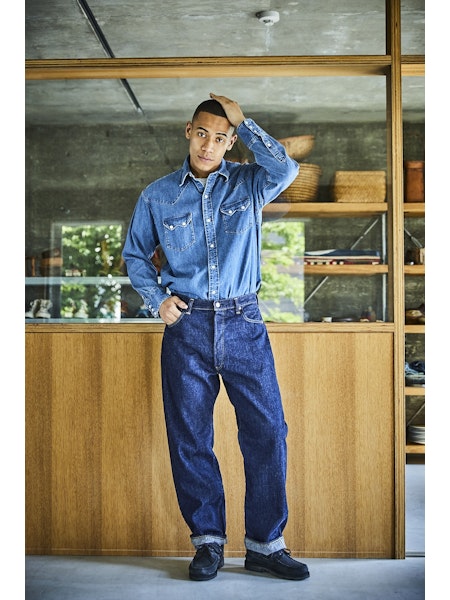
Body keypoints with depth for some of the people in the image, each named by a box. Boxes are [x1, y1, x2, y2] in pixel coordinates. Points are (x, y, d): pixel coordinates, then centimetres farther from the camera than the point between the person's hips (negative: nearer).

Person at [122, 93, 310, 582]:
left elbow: (286, 168, -15)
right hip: (186, 326, 1)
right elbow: (135, 255, 16)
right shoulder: (158, 195, 9)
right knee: (190, 437, 4)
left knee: (267, 430, -2)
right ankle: (208, 541, 20)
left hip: (243, 324, 0)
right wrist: (157, 298, 0)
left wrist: (243, 122, -7)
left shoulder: (248, 184, 7)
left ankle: (265, 543, 13)